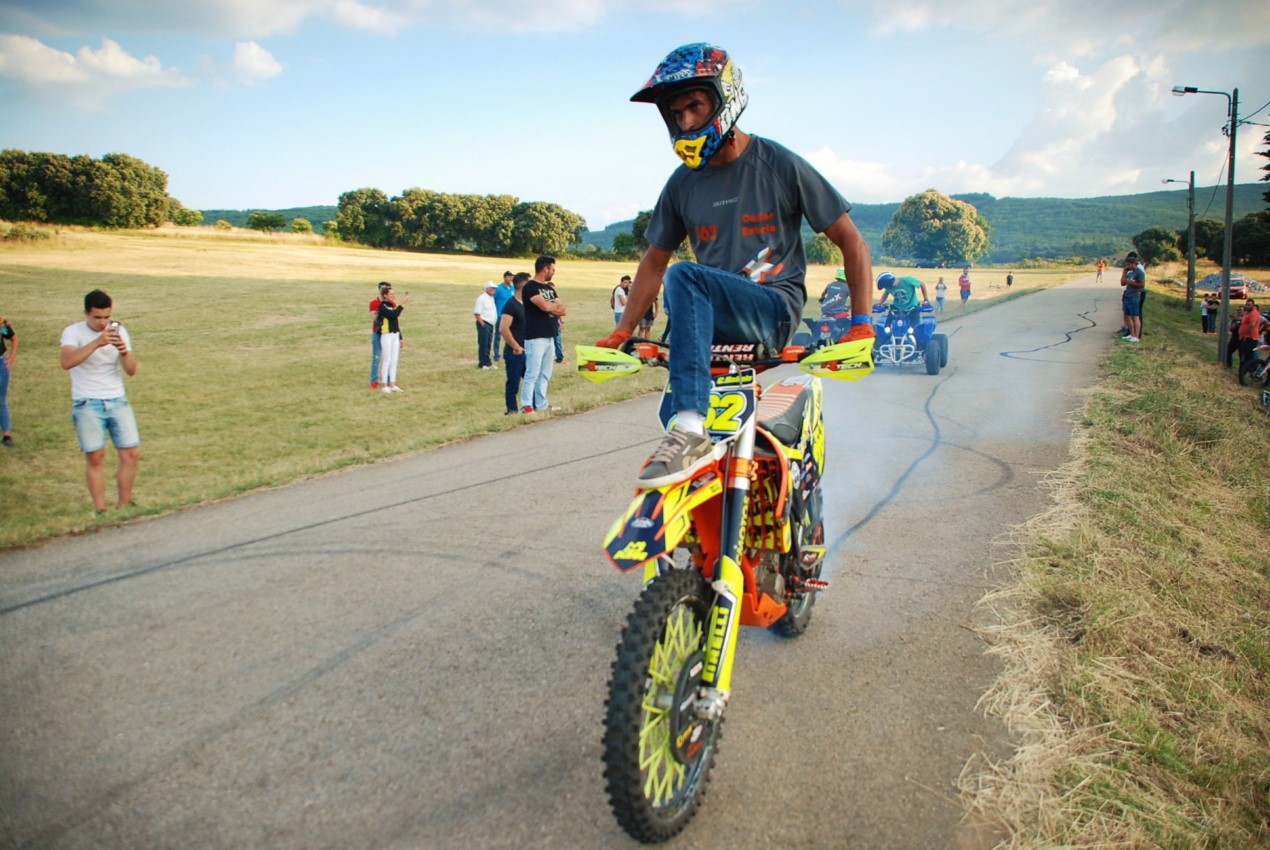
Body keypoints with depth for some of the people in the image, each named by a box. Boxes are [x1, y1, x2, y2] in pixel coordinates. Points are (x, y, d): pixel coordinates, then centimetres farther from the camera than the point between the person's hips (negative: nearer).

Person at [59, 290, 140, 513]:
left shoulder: (119, 331, 5)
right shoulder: (73, 332, -6)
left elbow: (131, 371, 0)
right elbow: (66, 362, -26)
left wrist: (124, 352, -20)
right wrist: (96, 343, -36)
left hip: (117, 401, 3)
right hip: (87, 404, -3)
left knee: (132, 454, -3)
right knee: (95, 458, -5)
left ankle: (123, 505, 10)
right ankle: (100, 510, 5)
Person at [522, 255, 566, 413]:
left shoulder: (550, 288, 18)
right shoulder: (530, 287, -8)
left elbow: (563, 310, 12)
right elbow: (546, 306, -20)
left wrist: (551, 307, -8)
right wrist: (557, 305, 0)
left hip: (550, 336, 8)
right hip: (535, 337, -8)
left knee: (545, 375, 11)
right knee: (532, 374, -9)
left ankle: (541, 405, 18)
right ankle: (526, 406, -7)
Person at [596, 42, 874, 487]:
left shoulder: (780, 165, -3)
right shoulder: (683, 184, 9)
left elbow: (851, 242, 0)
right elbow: (655, 260, 18)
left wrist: (861, 324, -11)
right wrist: (622, 332, 9)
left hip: (776, 307, -6)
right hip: (715, 319, 6)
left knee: (685, 278, -32)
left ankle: (690, 431, -42)